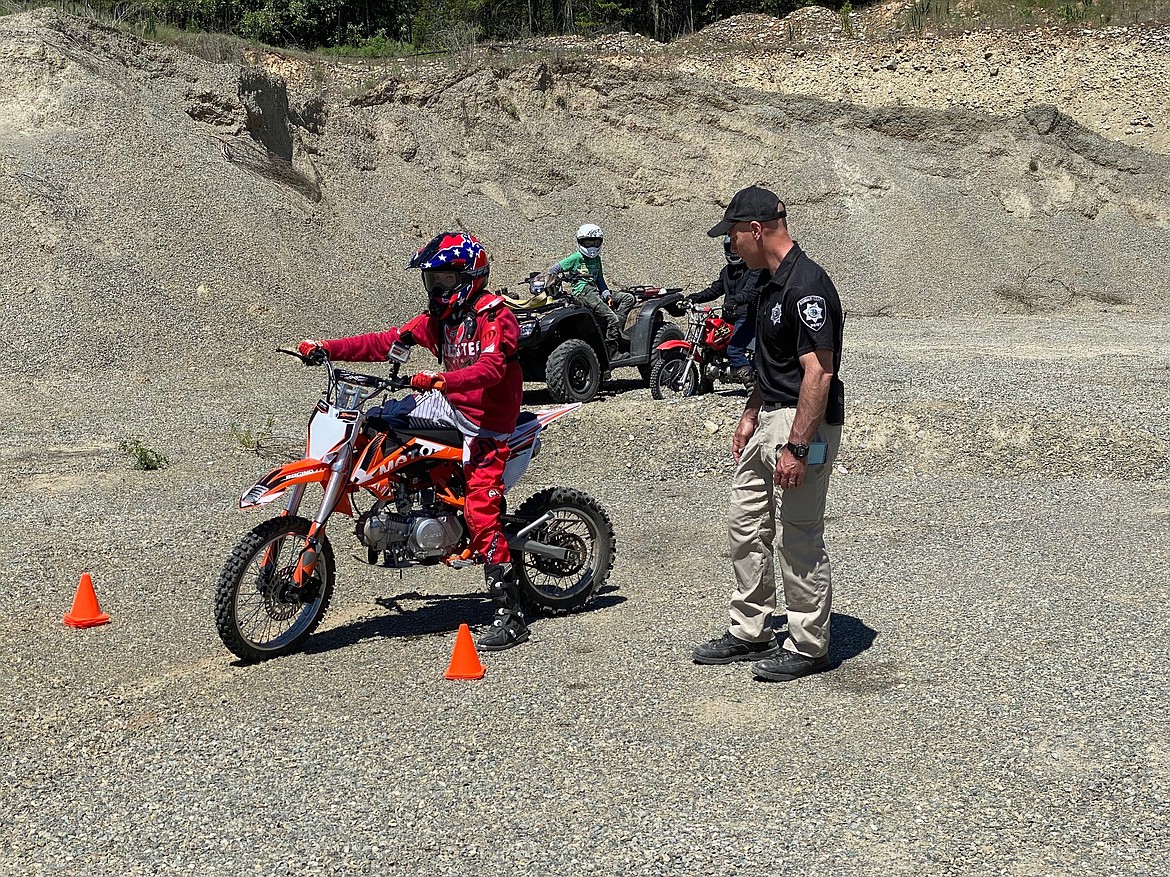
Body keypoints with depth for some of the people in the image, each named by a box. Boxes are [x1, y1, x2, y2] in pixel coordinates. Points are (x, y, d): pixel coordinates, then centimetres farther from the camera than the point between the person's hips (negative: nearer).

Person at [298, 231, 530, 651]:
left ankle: (510, 616, -15)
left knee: (480, 514, -17)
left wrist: (442, 379, -45)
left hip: (486, 424, -8)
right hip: (450, 406, 8)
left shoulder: (495, 317, -12)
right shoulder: (438, 319, 12)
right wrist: (326, 348, -3)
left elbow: (491, 367, -29)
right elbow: (384, 342, 7)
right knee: (371, 420, 3)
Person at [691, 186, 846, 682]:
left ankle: (808, 646, 12)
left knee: (800, 540, -1)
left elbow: (818, 373, -24)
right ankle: (750, 633, 25)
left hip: (804, 424, -11)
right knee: (745, 527, 14)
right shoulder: (773, 282, 12)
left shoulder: (806, 286, -20)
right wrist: (751, 414, 21)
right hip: (770, 419, 11)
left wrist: (796, 446, -26)